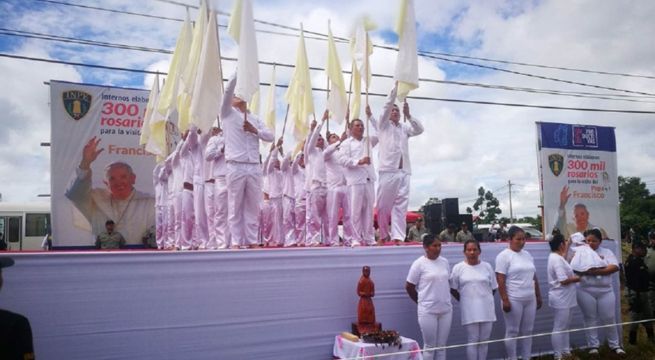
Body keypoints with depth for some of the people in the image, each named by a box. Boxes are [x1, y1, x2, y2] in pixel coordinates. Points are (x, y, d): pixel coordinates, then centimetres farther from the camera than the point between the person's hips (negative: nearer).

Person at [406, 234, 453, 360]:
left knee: (441, 346, 11)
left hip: (446, 310, 5)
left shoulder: (445, 262, 6)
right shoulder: (419, 264, -8)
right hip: (428, 311, -4)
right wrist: (421, 302, 5)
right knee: (430, 346, 4)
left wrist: (445, 299, 12)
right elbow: (409, 287, -3)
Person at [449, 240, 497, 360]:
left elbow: (493, 288, 11)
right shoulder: (458, 268, -4)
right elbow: (453, 289, 2)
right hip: (470, 310, -2)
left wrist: (485, 299, 10)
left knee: (484, 340, 10)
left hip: (486, 309, 3)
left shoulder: (487, 266, 3)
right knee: (473, 340, 2)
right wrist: (464, 300, 5)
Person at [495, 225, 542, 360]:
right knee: (512, 332, 2)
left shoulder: (528, 255, 12)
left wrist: (538, 296, 17)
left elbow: (534, 278, 18)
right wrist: (505, 300, -19)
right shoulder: (504, 256, -9)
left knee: (527, 331, 13)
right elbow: (500, 280, -14)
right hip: (513, 300, -7)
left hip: (530, 300, 7)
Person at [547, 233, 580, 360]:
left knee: (565, 326, 17)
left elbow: (563, 256, 37)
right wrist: (578, 278, -9)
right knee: (559, 328, -4)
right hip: (561, 299, -11)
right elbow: (564, 280, -24)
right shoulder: (557, 259, -21)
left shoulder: (557, 257, 11)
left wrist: (569, 244, 39)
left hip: (565, 298, 11)